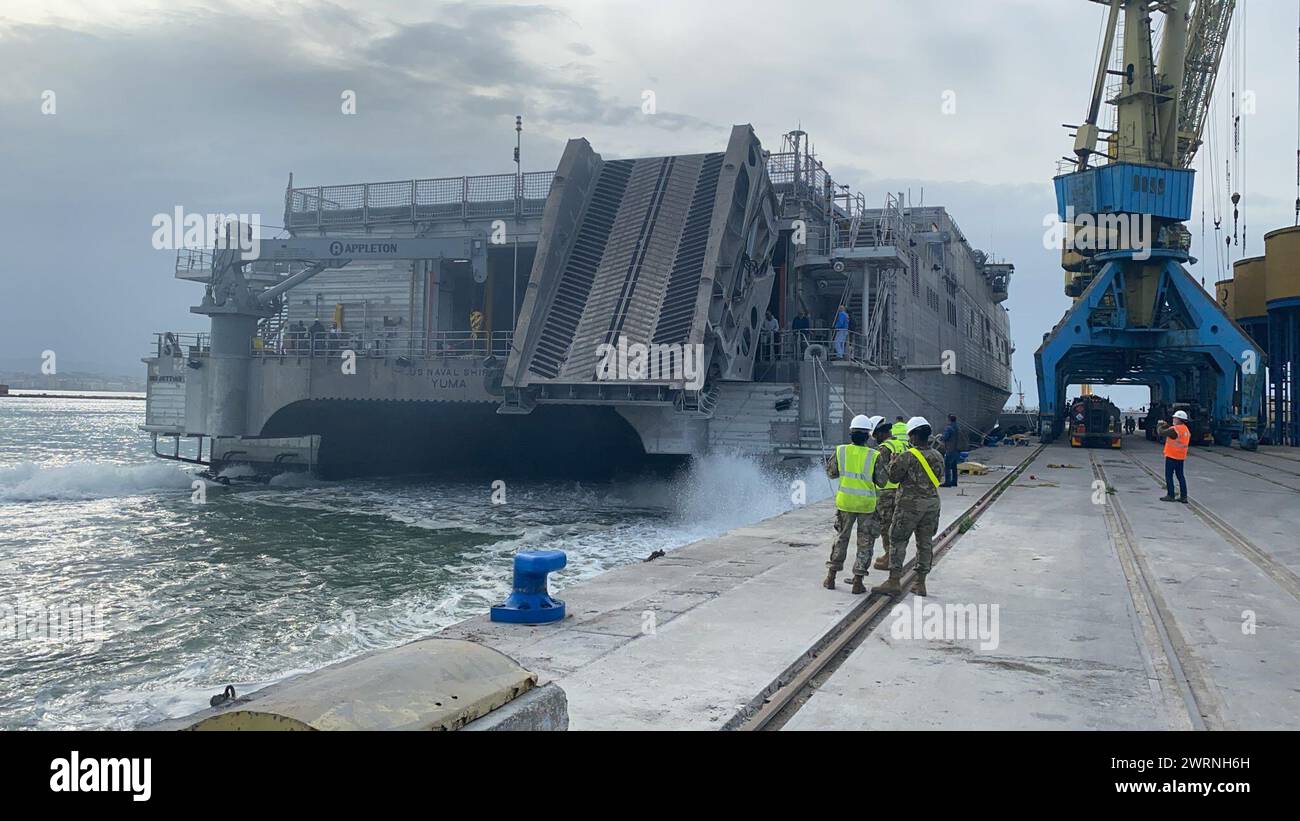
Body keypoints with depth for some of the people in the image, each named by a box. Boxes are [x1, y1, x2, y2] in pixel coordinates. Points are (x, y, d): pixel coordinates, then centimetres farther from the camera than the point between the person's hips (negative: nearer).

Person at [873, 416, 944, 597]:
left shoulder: (907, 456, -15)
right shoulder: (937, 456, 4)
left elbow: (893, 477, -8)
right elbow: (937, 478, 13)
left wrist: (893, 462, 9)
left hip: (910, 504, -6)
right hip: (932, 502, 6)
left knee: (897, 541, 1)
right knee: (925, 542, 12)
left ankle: (894, 582, -2)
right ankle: (920, 583, 15)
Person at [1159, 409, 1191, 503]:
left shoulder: (1175, 429, -20)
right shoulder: (1186, 429, 9)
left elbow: (1161, 433, -18)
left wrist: (1161, 425, 0)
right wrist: (1165, 425, 14)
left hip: (1171, 456, -8)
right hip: (1181, 457, 8)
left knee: (1169, 475, 0)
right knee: (1180, 475, 12)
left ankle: (1170, 495, 1)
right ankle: (1183, 496, 12)